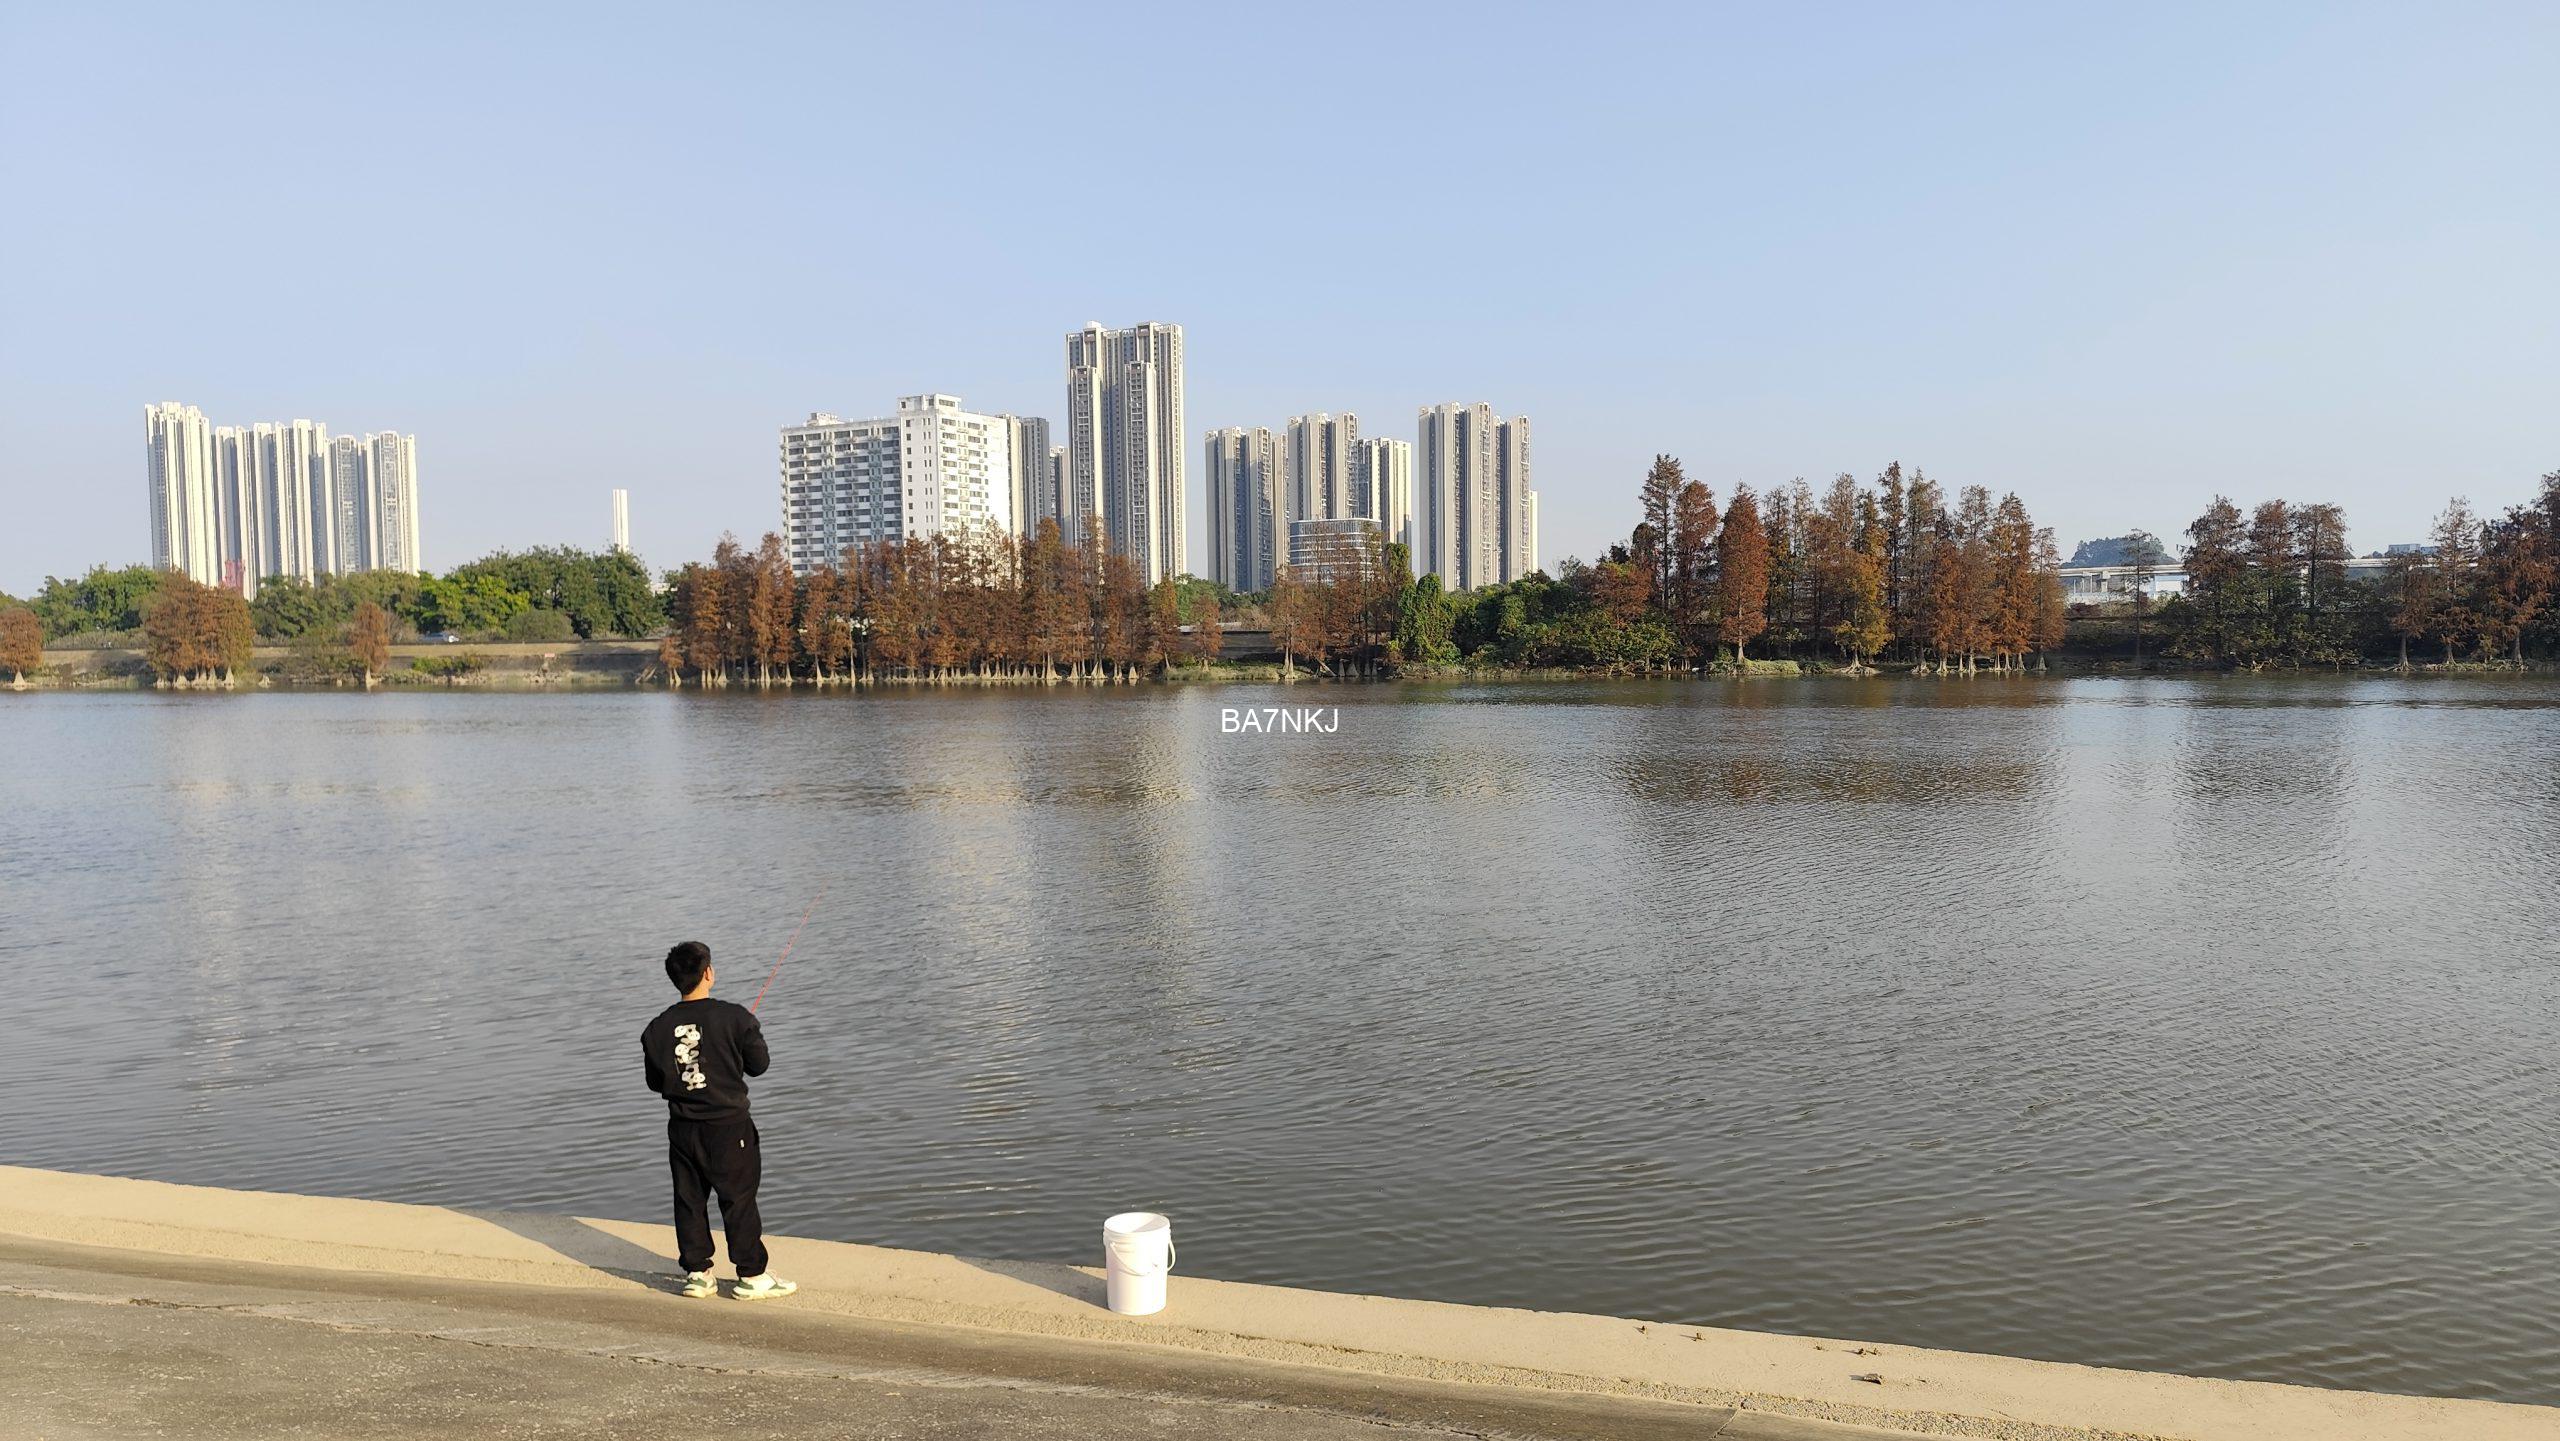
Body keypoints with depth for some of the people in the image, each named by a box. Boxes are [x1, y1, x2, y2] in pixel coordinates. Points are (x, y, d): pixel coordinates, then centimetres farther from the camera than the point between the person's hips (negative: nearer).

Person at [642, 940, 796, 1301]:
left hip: (683, 1130, 4)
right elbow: (759, 1064, -6)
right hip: (729, 1126, -4)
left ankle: (697, 1274, 20)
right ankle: (752, 1276, 11)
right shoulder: (734, 1017, -14)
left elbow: (655, 1082, 7)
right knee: (740, 1200, 4)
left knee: (689, 1201, 14)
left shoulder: (657, 1028, -2)